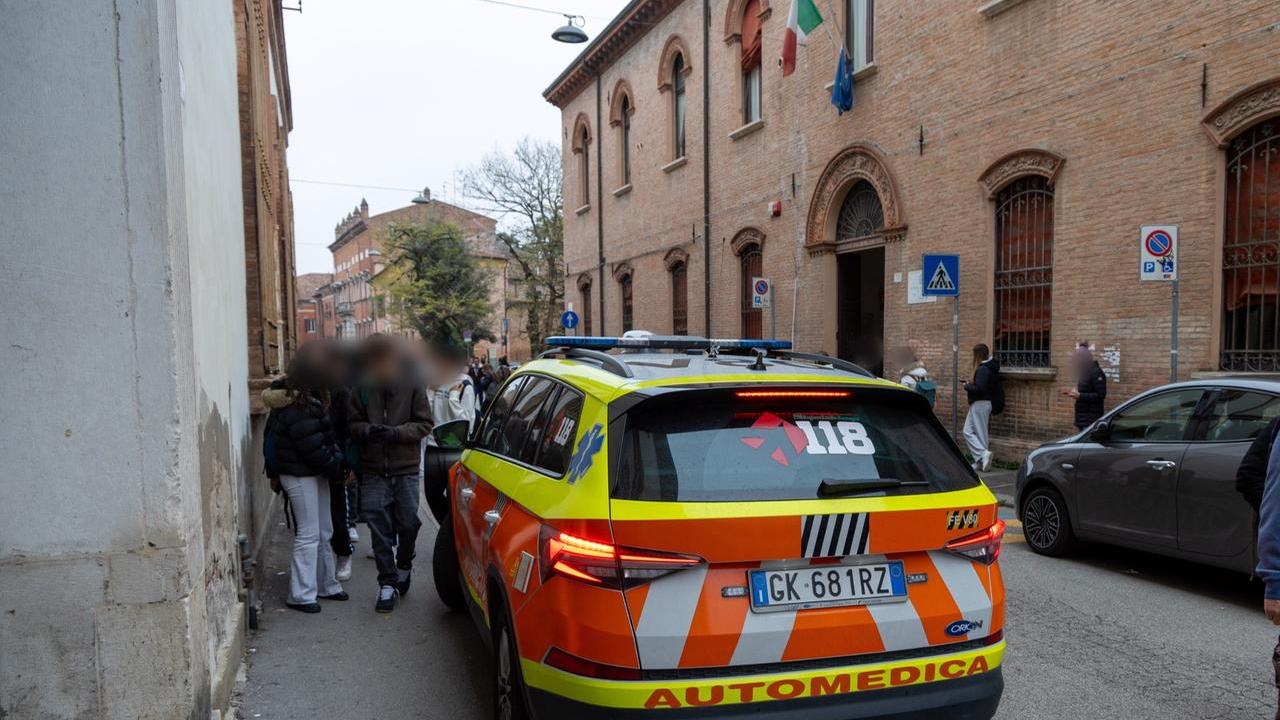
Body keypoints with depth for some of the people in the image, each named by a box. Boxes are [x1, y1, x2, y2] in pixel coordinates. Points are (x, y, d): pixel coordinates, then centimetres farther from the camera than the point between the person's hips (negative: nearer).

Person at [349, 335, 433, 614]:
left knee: (408, 523, 7)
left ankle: (404, 567, 35)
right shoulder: (362, 388, -1)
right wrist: (365, 430, -16)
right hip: (374, 471, 1)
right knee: (379, 528, 2)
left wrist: (395, 432, -19)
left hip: (406, 468, -1)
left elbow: (424, 424, -3)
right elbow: (352, 423, 7)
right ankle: (388, 583, 13)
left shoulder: (412, 384, -5)